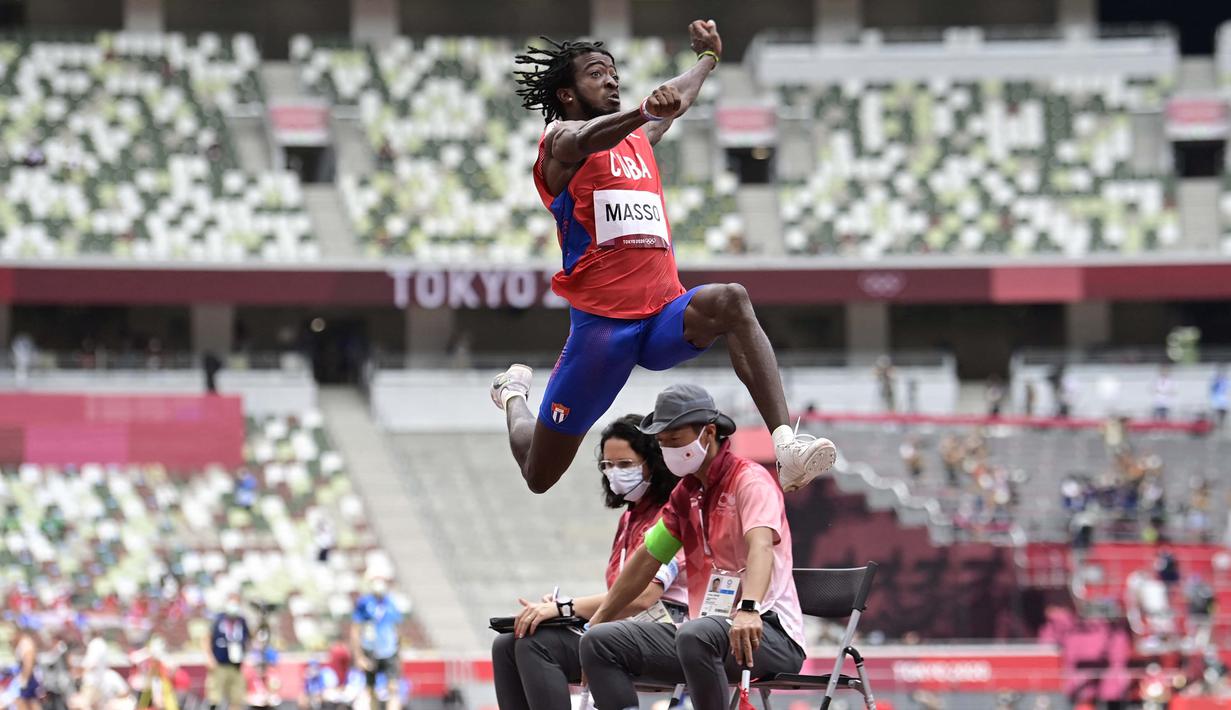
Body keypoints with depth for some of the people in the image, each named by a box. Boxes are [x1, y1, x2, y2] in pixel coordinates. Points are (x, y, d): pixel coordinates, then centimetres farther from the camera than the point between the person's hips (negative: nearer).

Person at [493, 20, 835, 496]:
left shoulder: (638, 138, 22)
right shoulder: (561, 141, -1)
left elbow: (678, 99, 45)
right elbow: (588, 140, -27)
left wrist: (708, 57, 59)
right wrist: (647, 112, -46)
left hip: (665, 315, 5)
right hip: (599, 325, -5)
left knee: (731, 301, -31)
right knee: (539, 475, 4)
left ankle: (786, 446, -43)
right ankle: (514, 394, 42)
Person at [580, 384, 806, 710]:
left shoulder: (749, 479, -9)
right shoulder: (685, 493, 16)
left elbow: (760, 546, -28)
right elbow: (646, 560, 26)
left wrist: (749, 609, -46)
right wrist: (597, 620, 26)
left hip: (767, 632, -8)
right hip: (709, 627, 8)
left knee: (696, 636, -40)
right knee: (600, 641, -2)